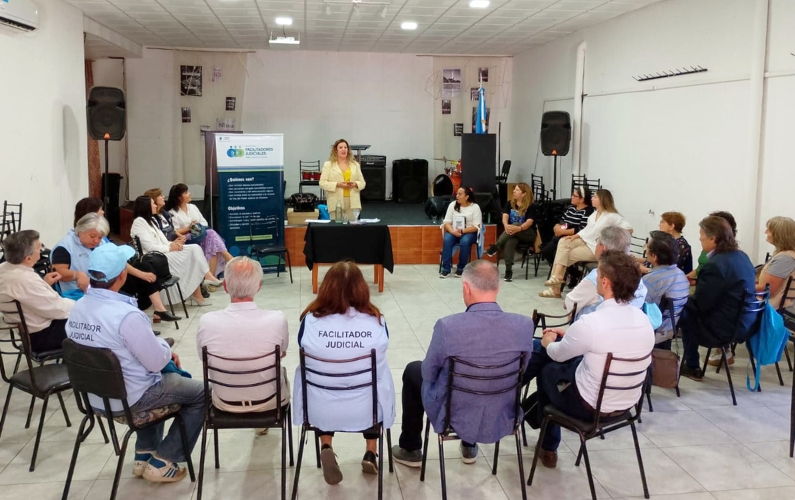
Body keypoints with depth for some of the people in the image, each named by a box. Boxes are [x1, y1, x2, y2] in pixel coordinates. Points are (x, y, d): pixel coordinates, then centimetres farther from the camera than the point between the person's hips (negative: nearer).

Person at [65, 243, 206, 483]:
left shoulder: (78, 308, -4)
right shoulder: (127, 315, -30)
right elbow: (156, 361, -20)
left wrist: (162, 352, 10)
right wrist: (166, 348, 1)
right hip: (129, 397, -8)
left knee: (166, 378, 33)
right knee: (201, 394, 9)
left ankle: (144, 454, 33)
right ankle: (162, 462, 12)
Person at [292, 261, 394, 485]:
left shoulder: (310, 321, -14)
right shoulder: (377, 322, -14)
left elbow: (308, 360, 4)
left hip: (319, 410, 0)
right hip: (367, 410, 0)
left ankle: (326, 448, 15)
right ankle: (371, 453, 29)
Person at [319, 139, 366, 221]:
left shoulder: (355, 164, 15)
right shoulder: (328, 165, 7)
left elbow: (362, 183, 14)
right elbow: (322, 183, -1)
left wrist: (355, 184, -9)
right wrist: (337, 185, -14)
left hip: (353, 203, 2)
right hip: (337, 203, -2)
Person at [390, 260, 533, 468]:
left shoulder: (448, 326, -27)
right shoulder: (525, 325, -17)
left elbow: (429, 374, -10)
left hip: (452, 417, -3)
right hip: (502, 420, 3)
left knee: (414, 371, 26)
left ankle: (410, 450, 38)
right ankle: (469, 446, 50)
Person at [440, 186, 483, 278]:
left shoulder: (475, 207, -4)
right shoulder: (452, 205, 4)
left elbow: (476, 227, -10)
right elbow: (447, 222, -1)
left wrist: (462, 231, -24)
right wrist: (453, 231, -21)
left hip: (469, 232, -2)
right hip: (453, 232, 3)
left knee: (465, 242, -35)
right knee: (447, 240, -30)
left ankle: (461, 268, -18)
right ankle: (446, 268, -25)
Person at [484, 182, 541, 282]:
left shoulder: (531, 207, -5)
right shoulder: (509, 204, 9)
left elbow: (529, 222, -19)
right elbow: (505, 217, -6)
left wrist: (518, 228, -40)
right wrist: (506, 226, -30)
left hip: (528, 234, -2)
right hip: (512, 233, 2)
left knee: (515, 224, -35)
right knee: (510, 241, -35)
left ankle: (495, 247, -33)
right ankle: (508, 270, -38)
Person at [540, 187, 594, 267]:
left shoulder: (588, 211, -12)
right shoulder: (570, 207, 15)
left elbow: (582, 230, -21)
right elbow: (561, 221, 17)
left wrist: (562, 232, -19)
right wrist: (557, 227, -8)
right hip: (562, 237, 8)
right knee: (545, 251, -7)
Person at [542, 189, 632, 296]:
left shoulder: (612, 216, -15)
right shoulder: (595, 213, 12)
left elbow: (629, 228, -20)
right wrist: (575, 236, 0)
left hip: (596, 248, -8)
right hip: (585, 241, 8)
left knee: (567, 255, -15)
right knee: (563, 242, -15)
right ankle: (557, 275, -21)